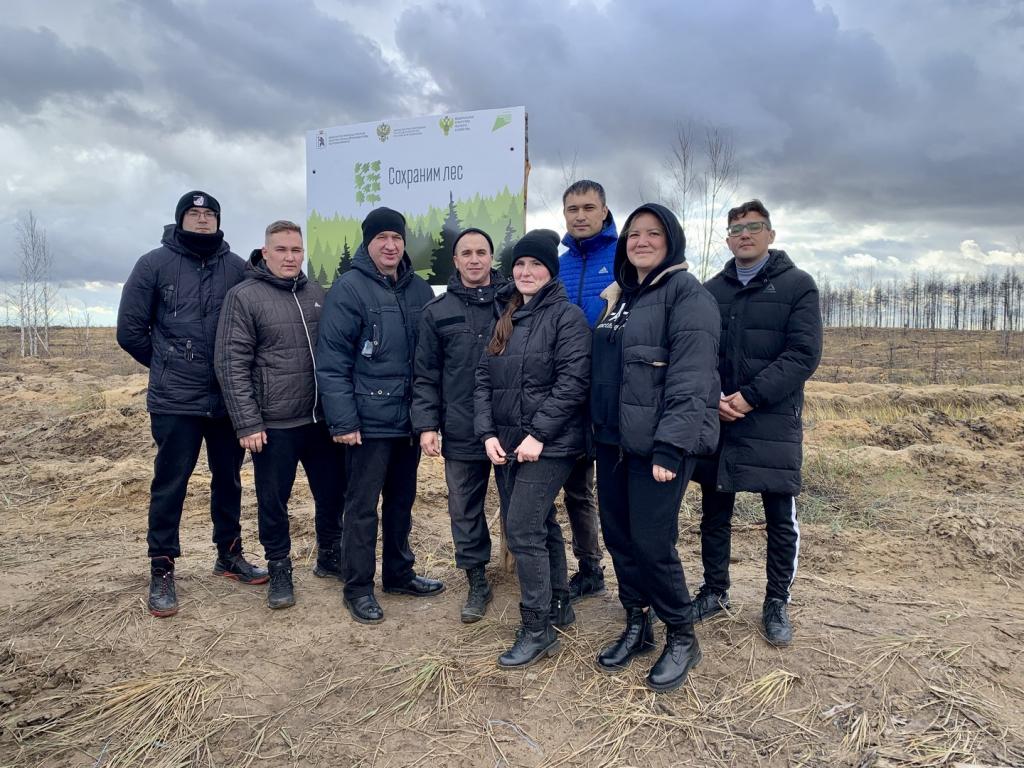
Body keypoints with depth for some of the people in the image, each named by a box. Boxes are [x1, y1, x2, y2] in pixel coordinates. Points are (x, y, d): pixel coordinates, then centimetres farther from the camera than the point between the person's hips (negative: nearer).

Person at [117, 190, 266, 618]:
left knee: (228, 479, 13)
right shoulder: (155, 264, -2)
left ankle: (229, 556, 29)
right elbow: (130, 330, 2)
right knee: (170, 485, 3)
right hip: (175, 401, -2)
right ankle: (162, 571, 17)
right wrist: (167, 366, 6)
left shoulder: (236, 268, 2)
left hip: (228, 399, 3)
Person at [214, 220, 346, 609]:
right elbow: (231, 365, -10)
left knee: (333, 493, 15)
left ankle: (330, 556, 36)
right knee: (273, 503, 9)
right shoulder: (244, 297, -6)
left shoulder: (317, 293, 8)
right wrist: (248, 423, -15)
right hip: (274, 426, -4)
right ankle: (279, 570, 28)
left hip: (324, 420, 5)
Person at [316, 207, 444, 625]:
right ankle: (358, 588, 19)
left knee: (402, 500, 18)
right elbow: (332, 362, -13)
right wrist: (343, 420, -17)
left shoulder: (419, 289, 8)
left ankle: (399, 573, 34)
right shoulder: (349, 289, -9)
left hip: (410, 419, 6)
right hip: (369, 420, -6)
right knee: (363, 506, 5)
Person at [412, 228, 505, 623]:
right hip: (460, 433, 2)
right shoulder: (437, 311, 5)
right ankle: (477, 582, 27)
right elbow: (426, 376, 5)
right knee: (465, 512, 10)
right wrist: (426, 424, -3)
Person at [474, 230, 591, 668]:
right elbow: (484, 378, 11)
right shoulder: (506, 318, 14)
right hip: (506, 444, 7)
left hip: (548, 445, -7)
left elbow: (572, 381, -15)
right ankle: (559, 606, 32)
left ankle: (538, 630, 5)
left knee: (523, 530, -9)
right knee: (540, 526, 15)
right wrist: (487, 434, -1)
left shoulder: (567, 316, -6)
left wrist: (538, 435, -19)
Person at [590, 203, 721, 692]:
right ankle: (636, 627, 30)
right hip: (612, 440, 8)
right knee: (617, 536, 12)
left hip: (659, 444, -7)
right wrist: (598, 427, 15)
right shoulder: (620, 296, 17)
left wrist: (669, 447, -23)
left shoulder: (686, 294, -8)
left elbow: (690, 377, -17)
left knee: (651, 543, -5)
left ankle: (681, 638, 18)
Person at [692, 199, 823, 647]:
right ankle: (715, 593, 29)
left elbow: (804, 354, -9)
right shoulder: (712, 290, 11)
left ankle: (776, 604, 22)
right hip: (716, 420, 4)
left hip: (773, 422, -3)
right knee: (714, 513, 12)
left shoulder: (797, 286, 0)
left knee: (781, 519, 6)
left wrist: (750, 397, -17)